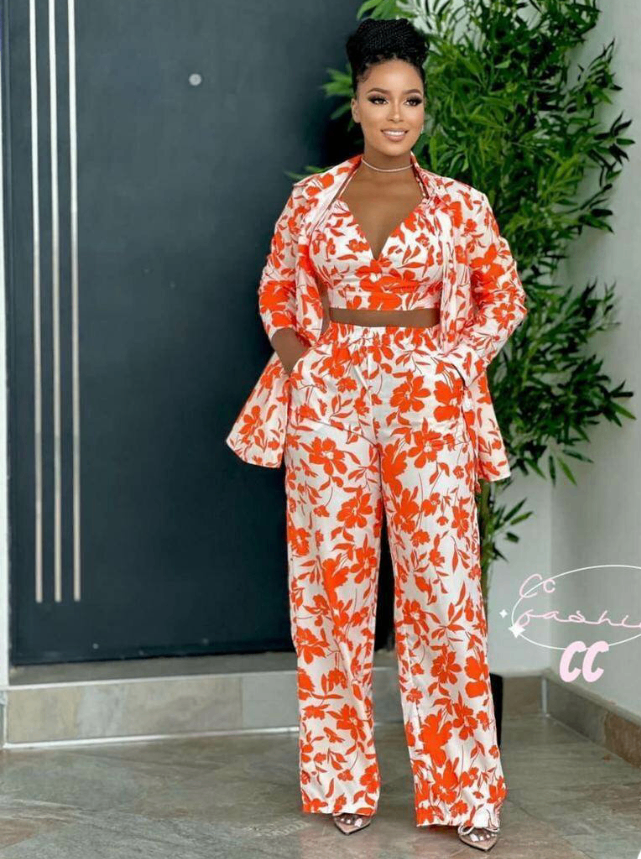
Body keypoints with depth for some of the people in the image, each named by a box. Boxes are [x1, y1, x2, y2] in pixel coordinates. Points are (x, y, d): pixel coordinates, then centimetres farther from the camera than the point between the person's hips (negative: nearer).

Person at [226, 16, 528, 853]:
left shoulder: (461, 206, 2)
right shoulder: (312, 198, 6)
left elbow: (504, 298, 13)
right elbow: (277, 288, 19)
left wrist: (454, 361, 1)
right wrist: (292, 344, 1)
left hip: (427, 404, -1)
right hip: (330, 400, 2)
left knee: (442, 584, -4)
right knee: (331, 585, 5)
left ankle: (465, 787, 8)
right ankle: (342, 779, 18)